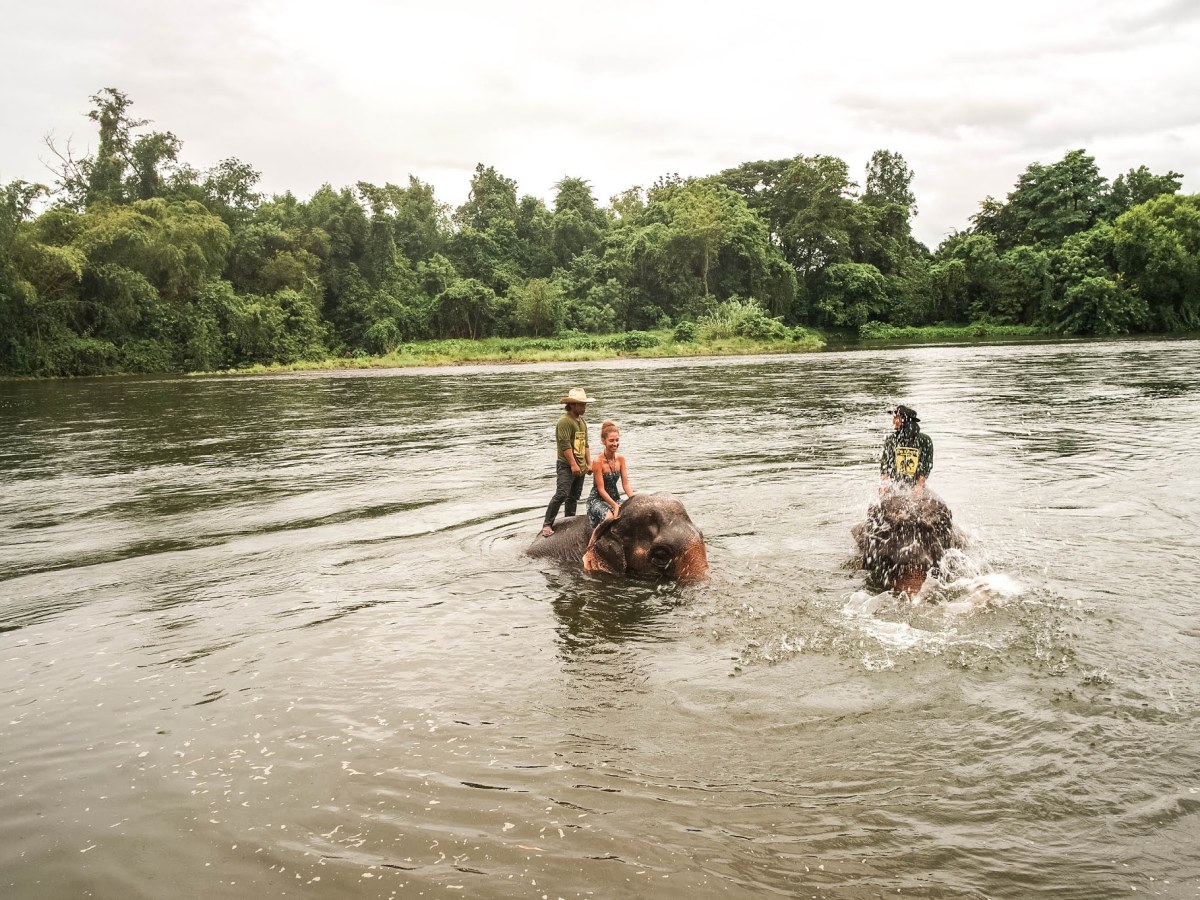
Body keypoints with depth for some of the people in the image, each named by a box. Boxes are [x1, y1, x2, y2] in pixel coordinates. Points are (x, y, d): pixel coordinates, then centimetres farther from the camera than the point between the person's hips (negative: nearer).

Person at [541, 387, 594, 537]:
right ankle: (547, 525, -13)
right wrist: (573, 464, -20)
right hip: (566, 465, -9)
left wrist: (589, 464, 17)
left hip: (580, 467, 9)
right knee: (561, 494, -17)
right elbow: (565, 444, -18)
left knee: (574, 497, 12)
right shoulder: (564, 421, -12)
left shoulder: (582, 421, 17)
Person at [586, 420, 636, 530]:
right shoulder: (598, 461, -16)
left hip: (615, 498, 6)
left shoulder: (620, 459, 1)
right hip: (597, 500, -6)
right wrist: (615, 506, -24)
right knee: (610, 517, -33)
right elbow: (601, 489, -16)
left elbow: (626, 484, 0)